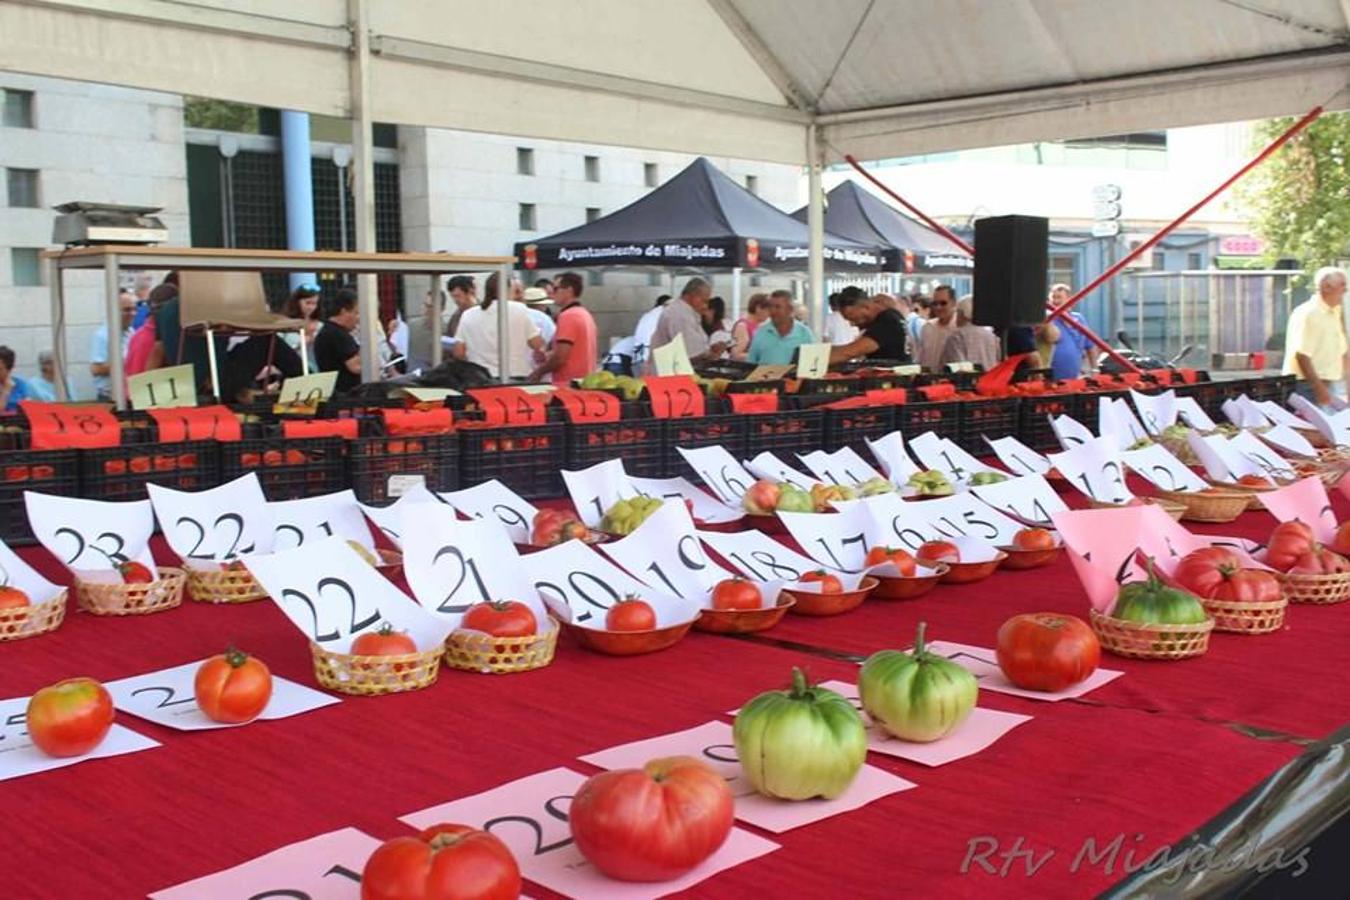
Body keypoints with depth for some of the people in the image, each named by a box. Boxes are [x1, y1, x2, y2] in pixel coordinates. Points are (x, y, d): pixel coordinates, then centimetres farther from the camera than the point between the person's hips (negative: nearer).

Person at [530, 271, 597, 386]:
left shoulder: (568, 316, -13)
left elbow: (560, 357, -17)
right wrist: (547, 356, 13)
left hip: (568, 385, -10)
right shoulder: (586, 314, 16)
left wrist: (539, 372, -3)